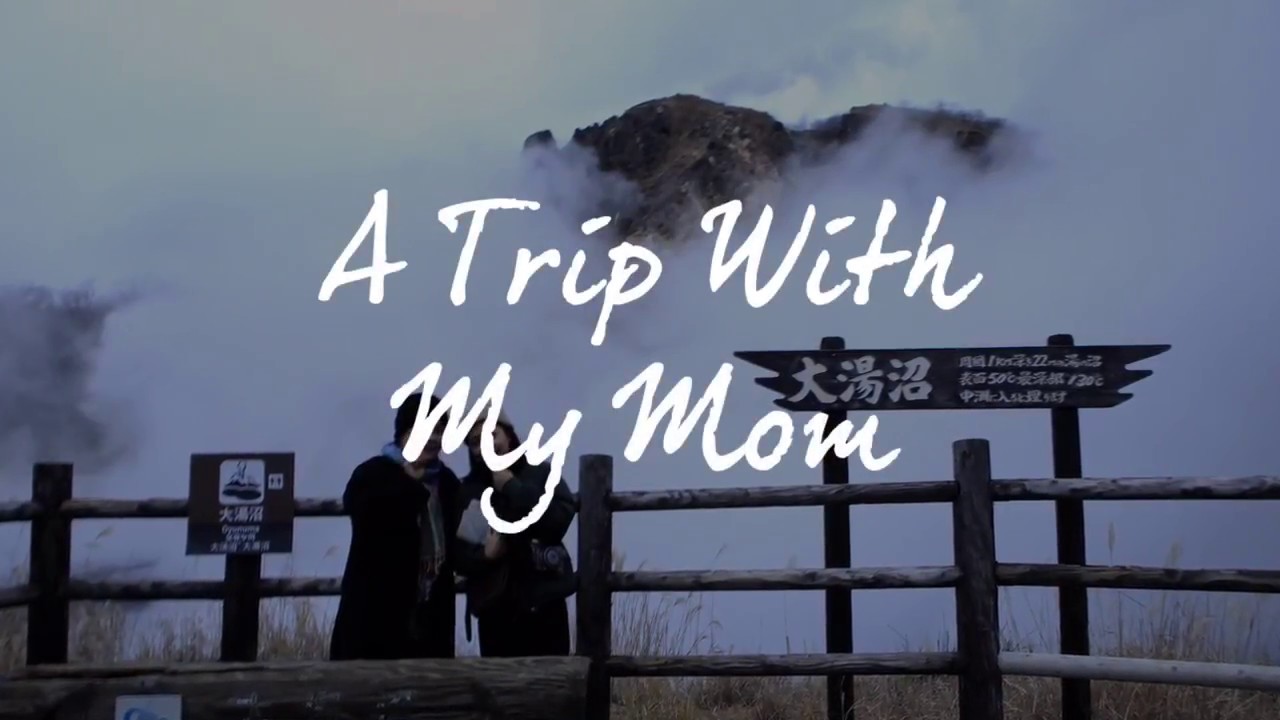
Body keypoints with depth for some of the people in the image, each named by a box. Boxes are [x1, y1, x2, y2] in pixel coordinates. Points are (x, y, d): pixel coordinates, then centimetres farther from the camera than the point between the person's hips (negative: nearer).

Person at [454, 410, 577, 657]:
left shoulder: (541, 474, 6)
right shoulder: (467, 491, 10)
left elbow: (560, 518, -11)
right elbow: (456, 552, 6)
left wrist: (512, 487, -9)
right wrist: (483, 554, -14)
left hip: (543, 603, -2)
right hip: (494, 608, 2)